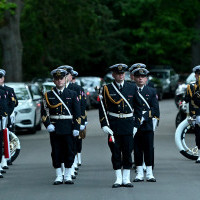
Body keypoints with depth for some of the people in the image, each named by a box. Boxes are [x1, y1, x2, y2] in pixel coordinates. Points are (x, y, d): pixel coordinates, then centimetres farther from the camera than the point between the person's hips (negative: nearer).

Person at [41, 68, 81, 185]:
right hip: (54, 128, 0)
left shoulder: (72, 95, 6)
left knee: (69, 152, 1)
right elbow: (44, 112, 4)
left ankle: (68, 176, 10)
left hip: (68, 128, 0)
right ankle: (59, 176, 10)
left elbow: (77, 113, 3)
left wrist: (76, 128, -5)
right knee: (56, 153, 2)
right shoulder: (49, 95, 7)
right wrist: (48, 124, -11)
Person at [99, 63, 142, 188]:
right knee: (116, 153, 2)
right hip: (113, 124, -1)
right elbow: (103, 108, 2)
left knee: (127, 152, 1)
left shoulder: (132, 88, 6)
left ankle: (126, 179, 9)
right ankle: (118, 179, 9)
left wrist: (136, 125, 3)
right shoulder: (107, 89, 2)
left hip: (128, 124, 1)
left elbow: (138, 107, 10)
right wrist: (104, 125, -7)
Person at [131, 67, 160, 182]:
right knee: (137, 150, 3)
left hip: (148, 125, 0)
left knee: (149, 149, 0)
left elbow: (155, 109, 3)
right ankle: (140, 174, 8)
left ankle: (149, 174, 5)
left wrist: (144, 117, -9)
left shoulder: (152, 91, 7)